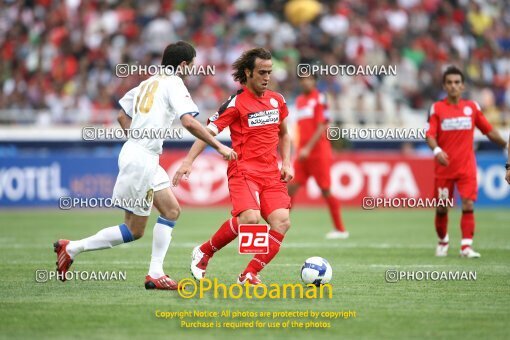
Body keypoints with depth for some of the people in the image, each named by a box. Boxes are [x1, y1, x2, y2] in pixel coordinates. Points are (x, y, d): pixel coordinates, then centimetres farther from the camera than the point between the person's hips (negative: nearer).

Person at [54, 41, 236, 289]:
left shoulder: (148, 83, 18)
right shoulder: (174, 84, -7)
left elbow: (122, 116, 25)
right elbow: (189, 122, -18)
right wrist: (219, 146, -13)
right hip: (141, 159, -9)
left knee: (172, 211, 9)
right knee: (134, 230, -5)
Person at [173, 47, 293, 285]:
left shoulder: (277, 100, 13)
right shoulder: (236, 103, -5)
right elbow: (208, 132, -10)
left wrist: (286, 163, 14)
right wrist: (188, 161, -22)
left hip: (271, 174, 6)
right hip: (243, 172, -6)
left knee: (282, 222, -16)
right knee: (250, 218, -28)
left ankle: (249, 275, -8)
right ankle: (204, 253, -4)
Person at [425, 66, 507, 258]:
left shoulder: (472, 107, 6)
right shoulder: (437, 108, 0)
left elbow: (489, 131, 12)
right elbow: (430, 135, -8)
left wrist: (506, 145, 9)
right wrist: (437, 150, -27)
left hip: (466, 166, 1)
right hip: (444, 167, 0)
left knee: (468, 205, -12)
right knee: (441, 208, 5)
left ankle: (466, 246, -11)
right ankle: (442, 241, 27)